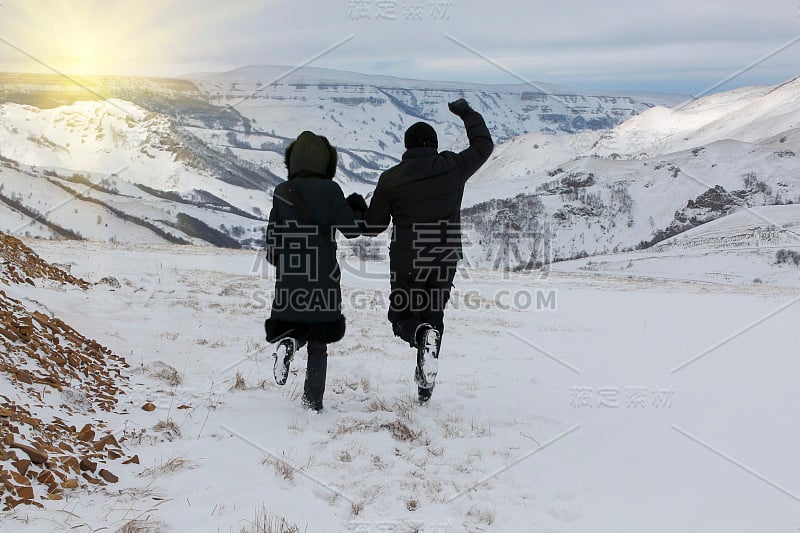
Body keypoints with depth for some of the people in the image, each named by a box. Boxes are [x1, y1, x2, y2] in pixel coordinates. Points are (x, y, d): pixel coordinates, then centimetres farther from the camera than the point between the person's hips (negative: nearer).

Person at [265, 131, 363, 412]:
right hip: (324, 279, -2)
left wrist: (276, 259, 24)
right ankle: (313, 398, 6)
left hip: (289, 279, 2)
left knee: (295, 327, 20)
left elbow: (272, 238, 5)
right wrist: (358, 209, 13)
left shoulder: (282, 193, 1)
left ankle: (288, 342, -14)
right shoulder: (330, 190, -8)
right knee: (318, 343, 10)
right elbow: (351, 230, -7)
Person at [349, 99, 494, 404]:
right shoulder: (453, 167, -3)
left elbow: (373, 227, -1)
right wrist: (467, 113, 29)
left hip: (405, 262, -2)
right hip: (445, 261, 2)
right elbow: (484, 145, 16)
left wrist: (356, 210, 20)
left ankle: (421, 333, -22)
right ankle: (426, 382, 11)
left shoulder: (391, 179, -6)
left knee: (402, 316, 14)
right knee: (434, 315, 19)